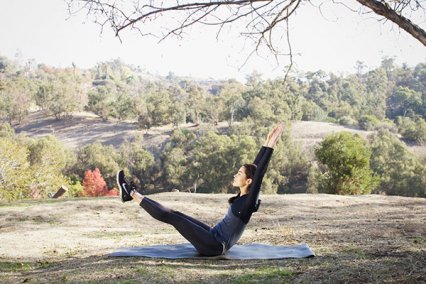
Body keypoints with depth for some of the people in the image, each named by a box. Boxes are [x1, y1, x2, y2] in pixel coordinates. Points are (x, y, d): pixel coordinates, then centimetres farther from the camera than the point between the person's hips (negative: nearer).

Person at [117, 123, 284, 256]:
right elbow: (253, 168, 9)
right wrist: (267, 142, 6)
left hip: (214, 246, -9)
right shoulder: (243, 197, 5)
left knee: (171, 217, -9)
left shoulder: (249, 202, -20)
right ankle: (132, 195, 12)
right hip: (213, 239, 9)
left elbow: (259, 173, -28)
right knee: (175, 215, 7)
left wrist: (271, 144, -31)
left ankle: (132, 194, 0)